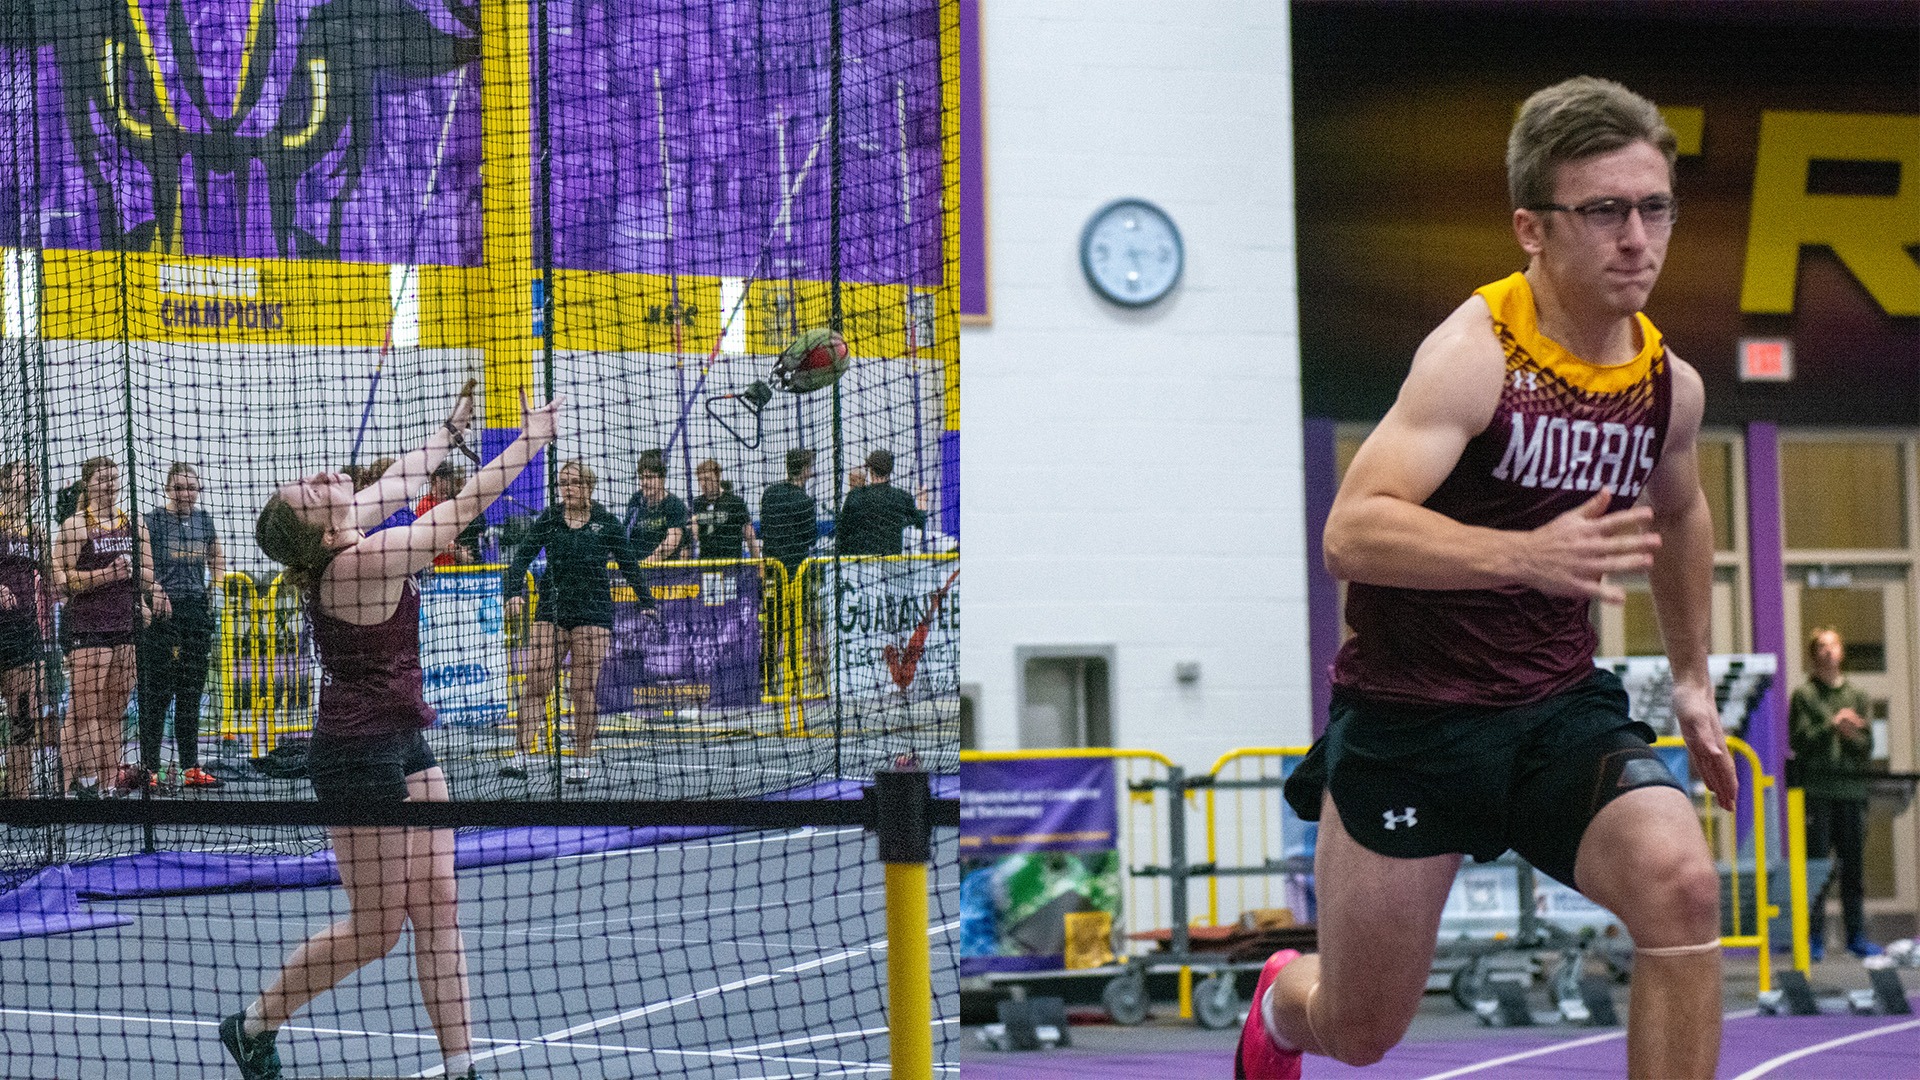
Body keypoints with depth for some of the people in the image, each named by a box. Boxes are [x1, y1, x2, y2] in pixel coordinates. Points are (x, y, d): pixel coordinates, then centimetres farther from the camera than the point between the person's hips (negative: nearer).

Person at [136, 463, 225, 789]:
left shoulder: (204, 520, 11)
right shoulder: (152, 521, -5)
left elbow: (217, 561, 26)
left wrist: (216, 591, 12)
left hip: (197, 612, 6)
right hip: (161, 614, -6)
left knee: (191, 694, 9)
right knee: (156, 694, -6)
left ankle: (191, 768, 14)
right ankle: (149, 769, -4)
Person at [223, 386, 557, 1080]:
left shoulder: (335, 550, -1)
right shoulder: (362, 564, -24)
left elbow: (399, 485, 19)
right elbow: (465, 508, -20)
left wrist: (450, 429, 29)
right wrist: (532, 438, -12)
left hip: (401, 745, 9)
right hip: (358, 756, -9)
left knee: (436, 906, 4)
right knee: (376, 927, 1)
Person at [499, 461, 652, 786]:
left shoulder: (605, 522, 1)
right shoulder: (549, 520, 4)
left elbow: (629, 564, 9)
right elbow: (522, 557, -3)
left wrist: (647, 603, 10)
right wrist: (514, 593, -19)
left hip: (593, 612, -2)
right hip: (551, 610, 2)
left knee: (585, 687, -2)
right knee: (535, 682, -7)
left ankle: (583, 759, 7)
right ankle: (520, 756, -8)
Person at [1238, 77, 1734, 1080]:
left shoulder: (1670, 384, 1)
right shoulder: (1476, 352, -19)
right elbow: (1352, 531, -32)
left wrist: (1691, 675, 29)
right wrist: (1527, 555, -45)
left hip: (1560, 707, 4)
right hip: (1407, 712, -4)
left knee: (1681, 883, -27)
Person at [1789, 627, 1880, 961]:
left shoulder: (1857, 695, 14)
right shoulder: (1803, 694, 3)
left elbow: (1867, 746, 8)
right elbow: (1798, 741, -5)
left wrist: (1851, 733, -12)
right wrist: (1833, 726, -14)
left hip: (1851, 788, 3)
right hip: (1815, 790, -3)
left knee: (1853, 864, 4)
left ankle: (1856, 933, 10)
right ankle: (1815, 937, -2)